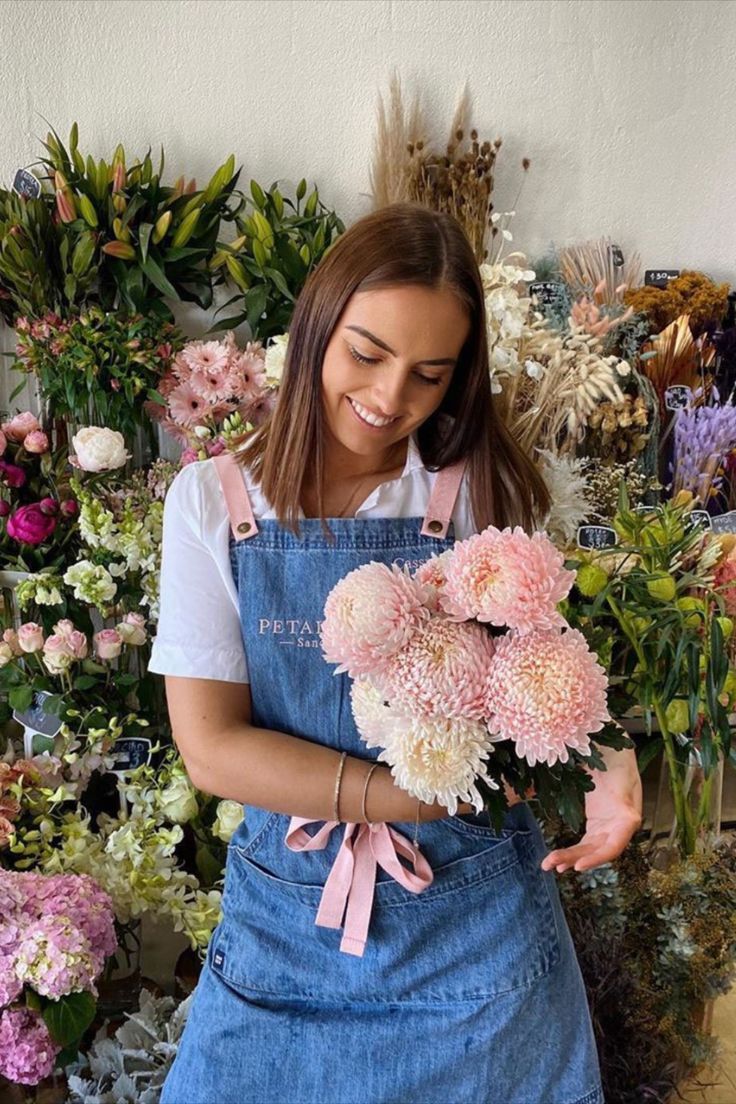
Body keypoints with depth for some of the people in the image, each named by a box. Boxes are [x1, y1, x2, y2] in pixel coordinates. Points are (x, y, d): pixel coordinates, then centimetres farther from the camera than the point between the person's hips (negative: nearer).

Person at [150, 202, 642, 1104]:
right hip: (285, 921, 1)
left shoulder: (489, 495, -7)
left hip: (477, 922, 0)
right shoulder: (213, 501, -8)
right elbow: (211, 749, -13)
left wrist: (604, 758, -26)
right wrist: (426, 795, -21)